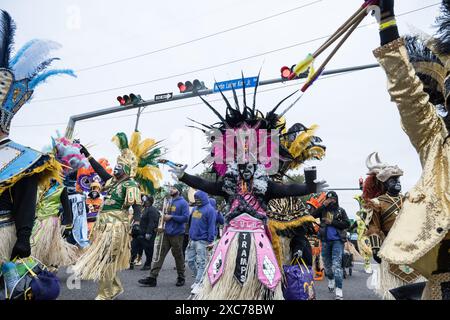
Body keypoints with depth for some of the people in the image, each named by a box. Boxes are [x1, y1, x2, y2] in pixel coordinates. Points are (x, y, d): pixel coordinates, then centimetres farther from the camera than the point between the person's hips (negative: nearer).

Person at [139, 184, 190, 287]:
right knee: (160, 254, 2)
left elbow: (185, 217, -17)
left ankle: (181, 278, 19)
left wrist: (171, 217, -17)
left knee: (178, 256, 4)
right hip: (167, 233, 7)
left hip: (177, 234, -7)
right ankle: (152, 277, 3)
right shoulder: (171, 202, 16)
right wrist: (165, 216, 4)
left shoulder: (183, 203, -8)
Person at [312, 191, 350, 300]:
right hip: (325, 241, 3)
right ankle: (330, 279, 41)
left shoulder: (340, 211, 1)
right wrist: (323, 205, -16)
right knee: (327, 263, 16)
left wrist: (332, 222, -15)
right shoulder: (323, 210, 5)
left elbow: (347, 224, -7)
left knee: (336, 264, -12)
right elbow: (313, 215, -10)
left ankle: (339, 290, -11)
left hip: (338, 240, -3)